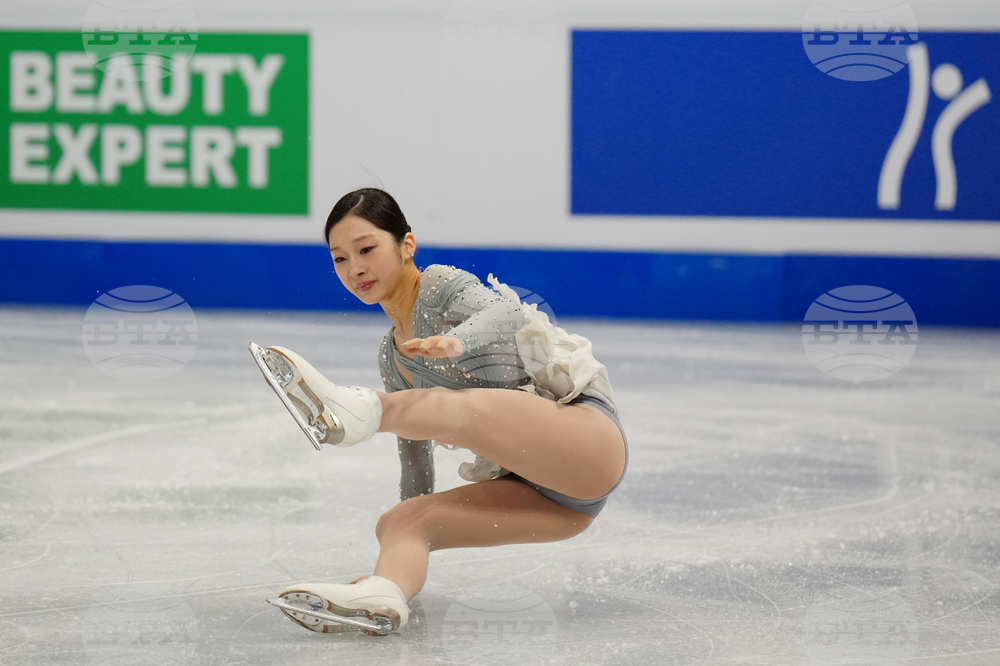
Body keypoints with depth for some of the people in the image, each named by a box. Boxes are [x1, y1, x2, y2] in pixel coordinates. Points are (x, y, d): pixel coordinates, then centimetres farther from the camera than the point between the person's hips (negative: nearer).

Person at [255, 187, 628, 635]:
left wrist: (456, 342, -46)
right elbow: (416, 455, 25)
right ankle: (382, 594, -45)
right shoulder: (392, 358, 20)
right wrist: (416, 547, 25)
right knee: (398, 522, -14)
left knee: (461, 408, -34)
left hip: (587, 428, -7)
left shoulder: (440, 286, -3)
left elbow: (505, 313, -26)